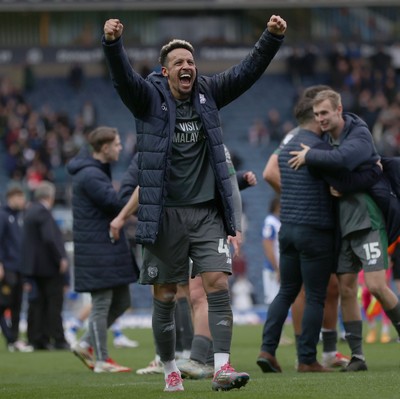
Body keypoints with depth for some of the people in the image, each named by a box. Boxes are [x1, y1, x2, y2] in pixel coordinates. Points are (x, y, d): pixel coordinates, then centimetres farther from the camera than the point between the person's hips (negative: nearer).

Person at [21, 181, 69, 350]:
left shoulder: (30, 211, 12)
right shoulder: (43, 213, -16)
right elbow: (49, 239, -24)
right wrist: (61, 259, -16)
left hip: (33, 266, 9)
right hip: (48, 266, -9)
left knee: (37, 303, 9)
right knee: (54, 303, -4)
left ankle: (36, 339, 8)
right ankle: (57, 340, -4)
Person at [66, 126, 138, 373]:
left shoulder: (98, 170, 16)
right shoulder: (90, 175, -17)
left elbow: (113, 202, 13)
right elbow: (118, 203, -22)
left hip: (110, 248, 10)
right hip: (97, 250, -10)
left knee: (121, 301, 12)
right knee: (102, 304, -4)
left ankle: (86, 345, 18)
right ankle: (101, 360, 2)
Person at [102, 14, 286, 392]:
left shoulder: (207, 92, 7)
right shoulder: (150, 96, -3)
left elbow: (248, 71, 3)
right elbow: (122, 76, -20)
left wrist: (272, 38, -12)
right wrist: (111, 43, -39)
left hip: (207, 212, 3)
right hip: (164, 215, -2)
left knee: (218, 284, -9)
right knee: (164, 296, 4)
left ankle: (222, 368, -12)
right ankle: (170, 371, 17)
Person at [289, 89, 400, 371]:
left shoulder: (360, 135, -12)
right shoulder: (327, 138, 11)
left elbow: (341, 159, -31)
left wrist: (309, 156, -19)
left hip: (367, 219, -7)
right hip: (342, 223, 7)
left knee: (376, 285, -16)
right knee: (346, 289, 2)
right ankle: (357, 355, 5)